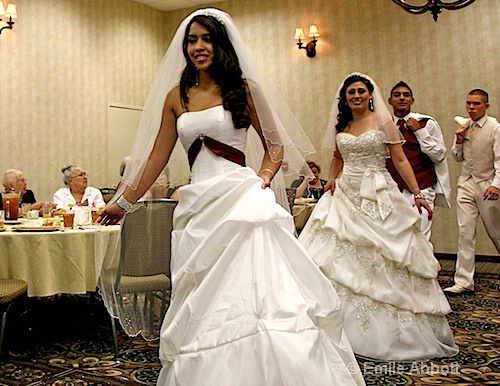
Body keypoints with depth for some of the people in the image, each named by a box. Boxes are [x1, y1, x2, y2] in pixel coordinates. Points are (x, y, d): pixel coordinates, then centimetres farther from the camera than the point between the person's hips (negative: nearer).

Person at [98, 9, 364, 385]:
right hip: (197, 206, 4)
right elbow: (158, 156, 16)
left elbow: (276, 143, 9)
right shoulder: (176, 97, 14)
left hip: (241, 199, -3)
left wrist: (265, 177, -9)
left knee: (248, 292, -9)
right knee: (203, 303, 6)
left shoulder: (243, 89, 5)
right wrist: (126, 201, 16)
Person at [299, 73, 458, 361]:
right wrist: (332, 181, 5)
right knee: (341, 255, 0)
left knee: (381, 259, -2)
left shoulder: (383, 122, 1)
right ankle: (349, 328, 12)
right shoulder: (340, 126, 12)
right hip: (346, 195, 4)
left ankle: (390, 331, 13)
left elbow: (400, 160, -2)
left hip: (378, 197, -4)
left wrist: (417, 193, -8)